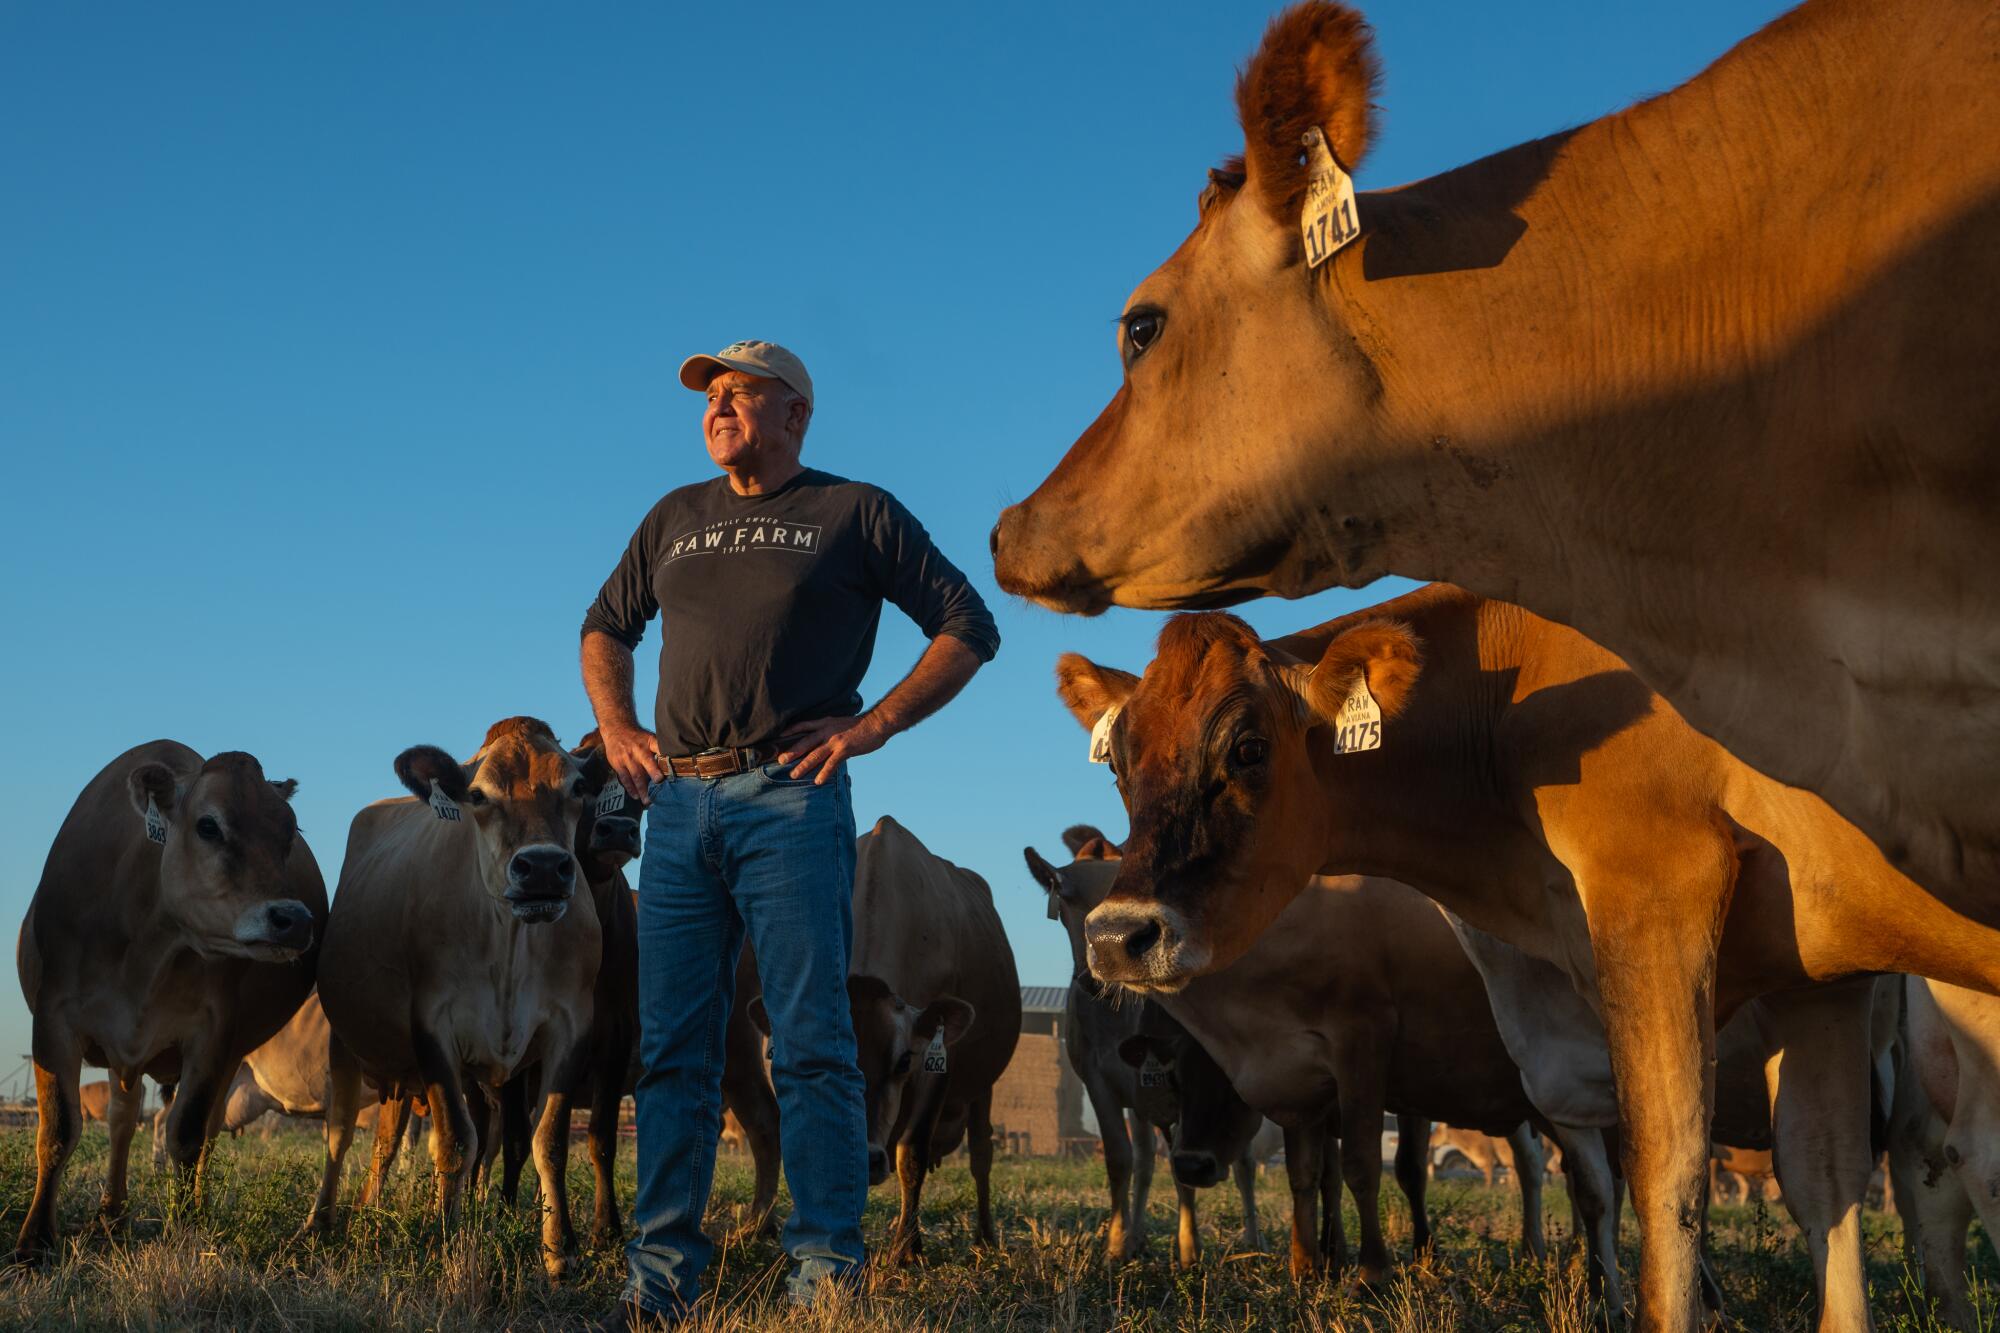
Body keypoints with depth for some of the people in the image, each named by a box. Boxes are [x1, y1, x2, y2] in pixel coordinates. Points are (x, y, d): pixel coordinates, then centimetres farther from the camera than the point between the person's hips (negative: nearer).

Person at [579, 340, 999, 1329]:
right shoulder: (676, 518, 20)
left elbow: (969, 628, 5)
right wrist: (618, 730, 15)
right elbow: (604, 627, 32)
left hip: (790, 800, -4)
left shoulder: (856, 513, 7)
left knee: (810, 1042, -6)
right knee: (672, 1049, 4)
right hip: (676, 803, 5)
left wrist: (871, 726, -4)